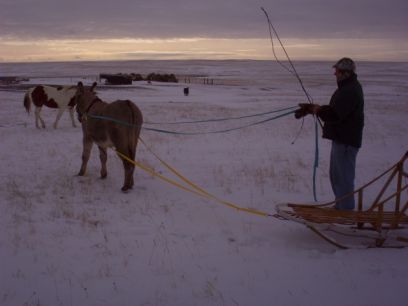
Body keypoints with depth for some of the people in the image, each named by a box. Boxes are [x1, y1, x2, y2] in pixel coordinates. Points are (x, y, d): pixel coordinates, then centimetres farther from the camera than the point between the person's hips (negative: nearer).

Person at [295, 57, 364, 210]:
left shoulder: (350, 90, -21)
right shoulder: (347, 87, 14)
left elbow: (334, 114, -28)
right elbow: (334, 110, 18)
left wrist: (317, 109, -13)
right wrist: (310, 108, 10)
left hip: (346, 141, -11)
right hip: (341, 138, 11)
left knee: (343, 177, -4)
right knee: (336, 175, 20)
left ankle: (346, 211, 5)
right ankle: (341, 207, 33)